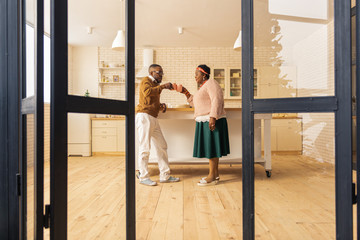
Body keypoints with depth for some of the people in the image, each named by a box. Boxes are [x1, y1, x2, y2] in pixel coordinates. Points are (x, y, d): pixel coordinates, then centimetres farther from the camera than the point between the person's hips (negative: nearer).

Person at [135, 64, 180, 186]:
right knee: (145, 147, -6)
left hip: (153, 119, 9)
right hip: (144, 116, -9)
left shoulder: (155, 85, 26)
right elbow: (147, 92, -23)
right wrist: (163, 86, -17)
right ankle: (143, 176, 4)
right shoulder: (146, 81, -1)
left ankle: (165, 175, 15)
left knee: (161, 146, 8)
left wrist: (161, 106, 10)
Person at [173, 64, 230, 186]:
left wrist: (213, 118, -27)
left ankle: (212, 177, -1)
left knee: (211, 147, -7)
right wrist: (185, 92, 17)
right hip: (204, 121, 10)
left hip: (211, 121, -10)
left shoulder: (211, 83, -7)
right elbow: (195, 104, 22)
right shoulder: (203, 87, 22)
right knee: (209, 147, 10)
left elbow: (217, 100, -19)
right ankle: (215, 174, 16)